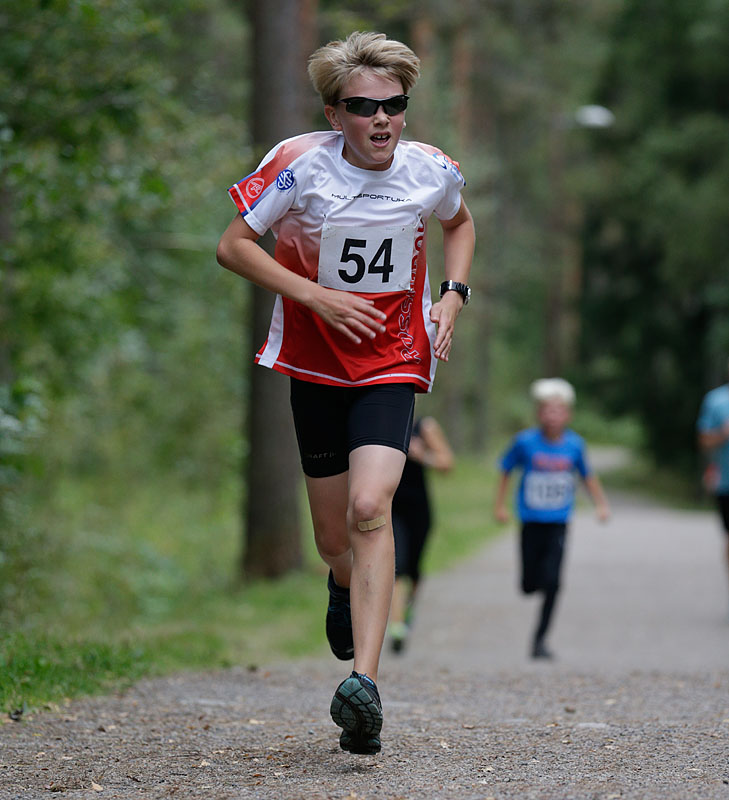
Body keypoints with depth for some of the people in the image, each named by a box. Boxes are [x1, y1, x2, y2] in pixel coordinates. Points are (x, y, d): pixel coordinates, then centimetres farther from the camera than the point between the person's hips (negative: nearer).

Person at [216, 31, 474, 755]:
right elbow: (233, 246, -9)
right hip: (315, 363, 1)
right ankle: (345, 591, 48)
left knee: (370, 509, -23)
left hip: (394, 363, 0)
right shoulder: (300, 164, -13)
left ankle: (364, 682, -29)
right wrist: (317, 296, -16)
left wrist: (453, 294, 2)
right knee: (335, 540, 8)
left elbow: (459, 224, 18)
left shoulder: (431, 171, -5)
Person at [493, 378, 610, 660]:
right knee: (529, 586, 3)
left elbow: (587, 475, 15)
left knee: (552, 583, -14)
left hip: (558, 523, 0)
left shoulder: (574, 444, -2)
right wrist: (499, 505, 5)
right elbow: (506, 470, 8)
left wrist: (601, 504, 11)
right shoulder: (525, 442, -7)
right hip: (531, 522, 0)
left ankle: (540, 639, -3)